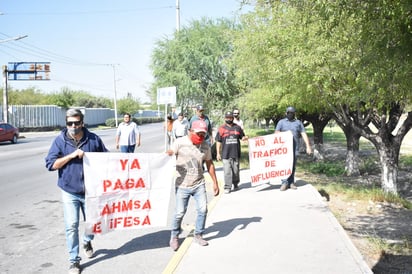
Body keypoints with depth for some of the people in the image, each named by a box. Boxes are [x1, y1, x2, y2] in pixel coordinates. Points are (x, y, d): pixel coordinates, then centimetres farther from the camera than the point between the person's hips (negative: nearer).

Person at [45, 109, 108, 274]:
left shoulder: (93, 139, -3)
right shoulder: (60, 141, -5)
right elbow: (50, 164, -10)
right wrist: (71, 155, -19)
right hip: (69, 192, -1)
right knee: (71, 226, -3)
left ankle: (87, 242, 48)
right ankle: (74, 260, 11)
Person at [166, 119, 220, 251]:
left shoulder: (205, 146, 4)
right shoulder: (180, 142, -7)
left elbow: (209, 164, 12)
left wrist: (215, 183, 12)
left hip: (199, 185, 3)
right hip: (182, 185, -3)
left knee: (203, 209, -3)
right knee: (180, 212, -3)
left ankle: (198, 235, 18)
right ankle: (174, 236, 20)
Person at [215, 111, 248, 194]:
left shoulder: (237, 127, 9)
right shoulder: (221, 128, 3)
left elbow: (242, 137, 17)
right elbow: (218, 141, 4)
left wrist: (244, 138, -9)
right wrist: (218, 153, -1)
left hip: (236, 153, 2)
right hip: (226, 154, -2)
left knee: (236, 170, 11)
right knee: (227, 171, -6)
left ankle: (236, 184, 29)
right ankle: (227, 187, 0)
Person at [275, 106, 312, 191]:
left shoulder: (298, 123, 13)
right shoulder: (281, 122, 9)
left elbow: (304, 135, 7)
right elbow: (276, 133, 0)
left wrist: (308, 146, -3)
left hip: (295, 148, 2)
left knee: (293, 166, 6)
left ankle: (291, 183, 13)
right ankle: (285, 183, -5)